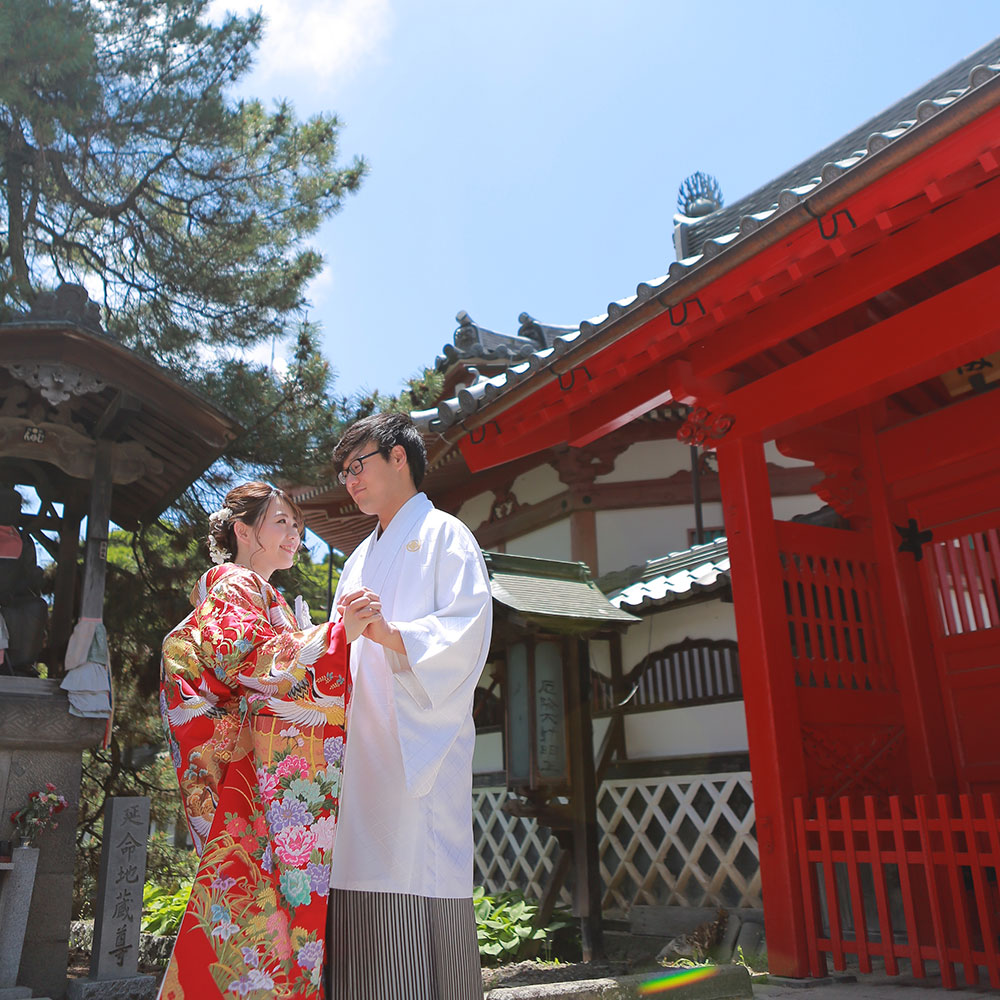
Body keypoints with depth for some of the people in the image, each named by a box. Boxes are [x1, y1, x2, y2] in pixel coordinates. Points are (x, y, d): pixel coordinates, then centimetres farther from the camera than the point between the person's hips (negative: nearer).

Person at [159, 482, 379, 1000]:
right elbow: (247, 660, -20)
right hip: (265, 783, -9)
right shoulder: (233, 585, -2)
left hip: (295, 779, 9)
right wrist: (338, 633, -29)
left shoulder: (264, 596, 27)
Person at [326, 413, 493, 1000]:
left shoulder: (444, 535, 4)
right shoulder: (361, 560, 28)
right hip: (362, 750, 7)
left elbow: (465, 634, -10)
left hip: (419, 747, -7)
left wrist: (390, 634, -25)